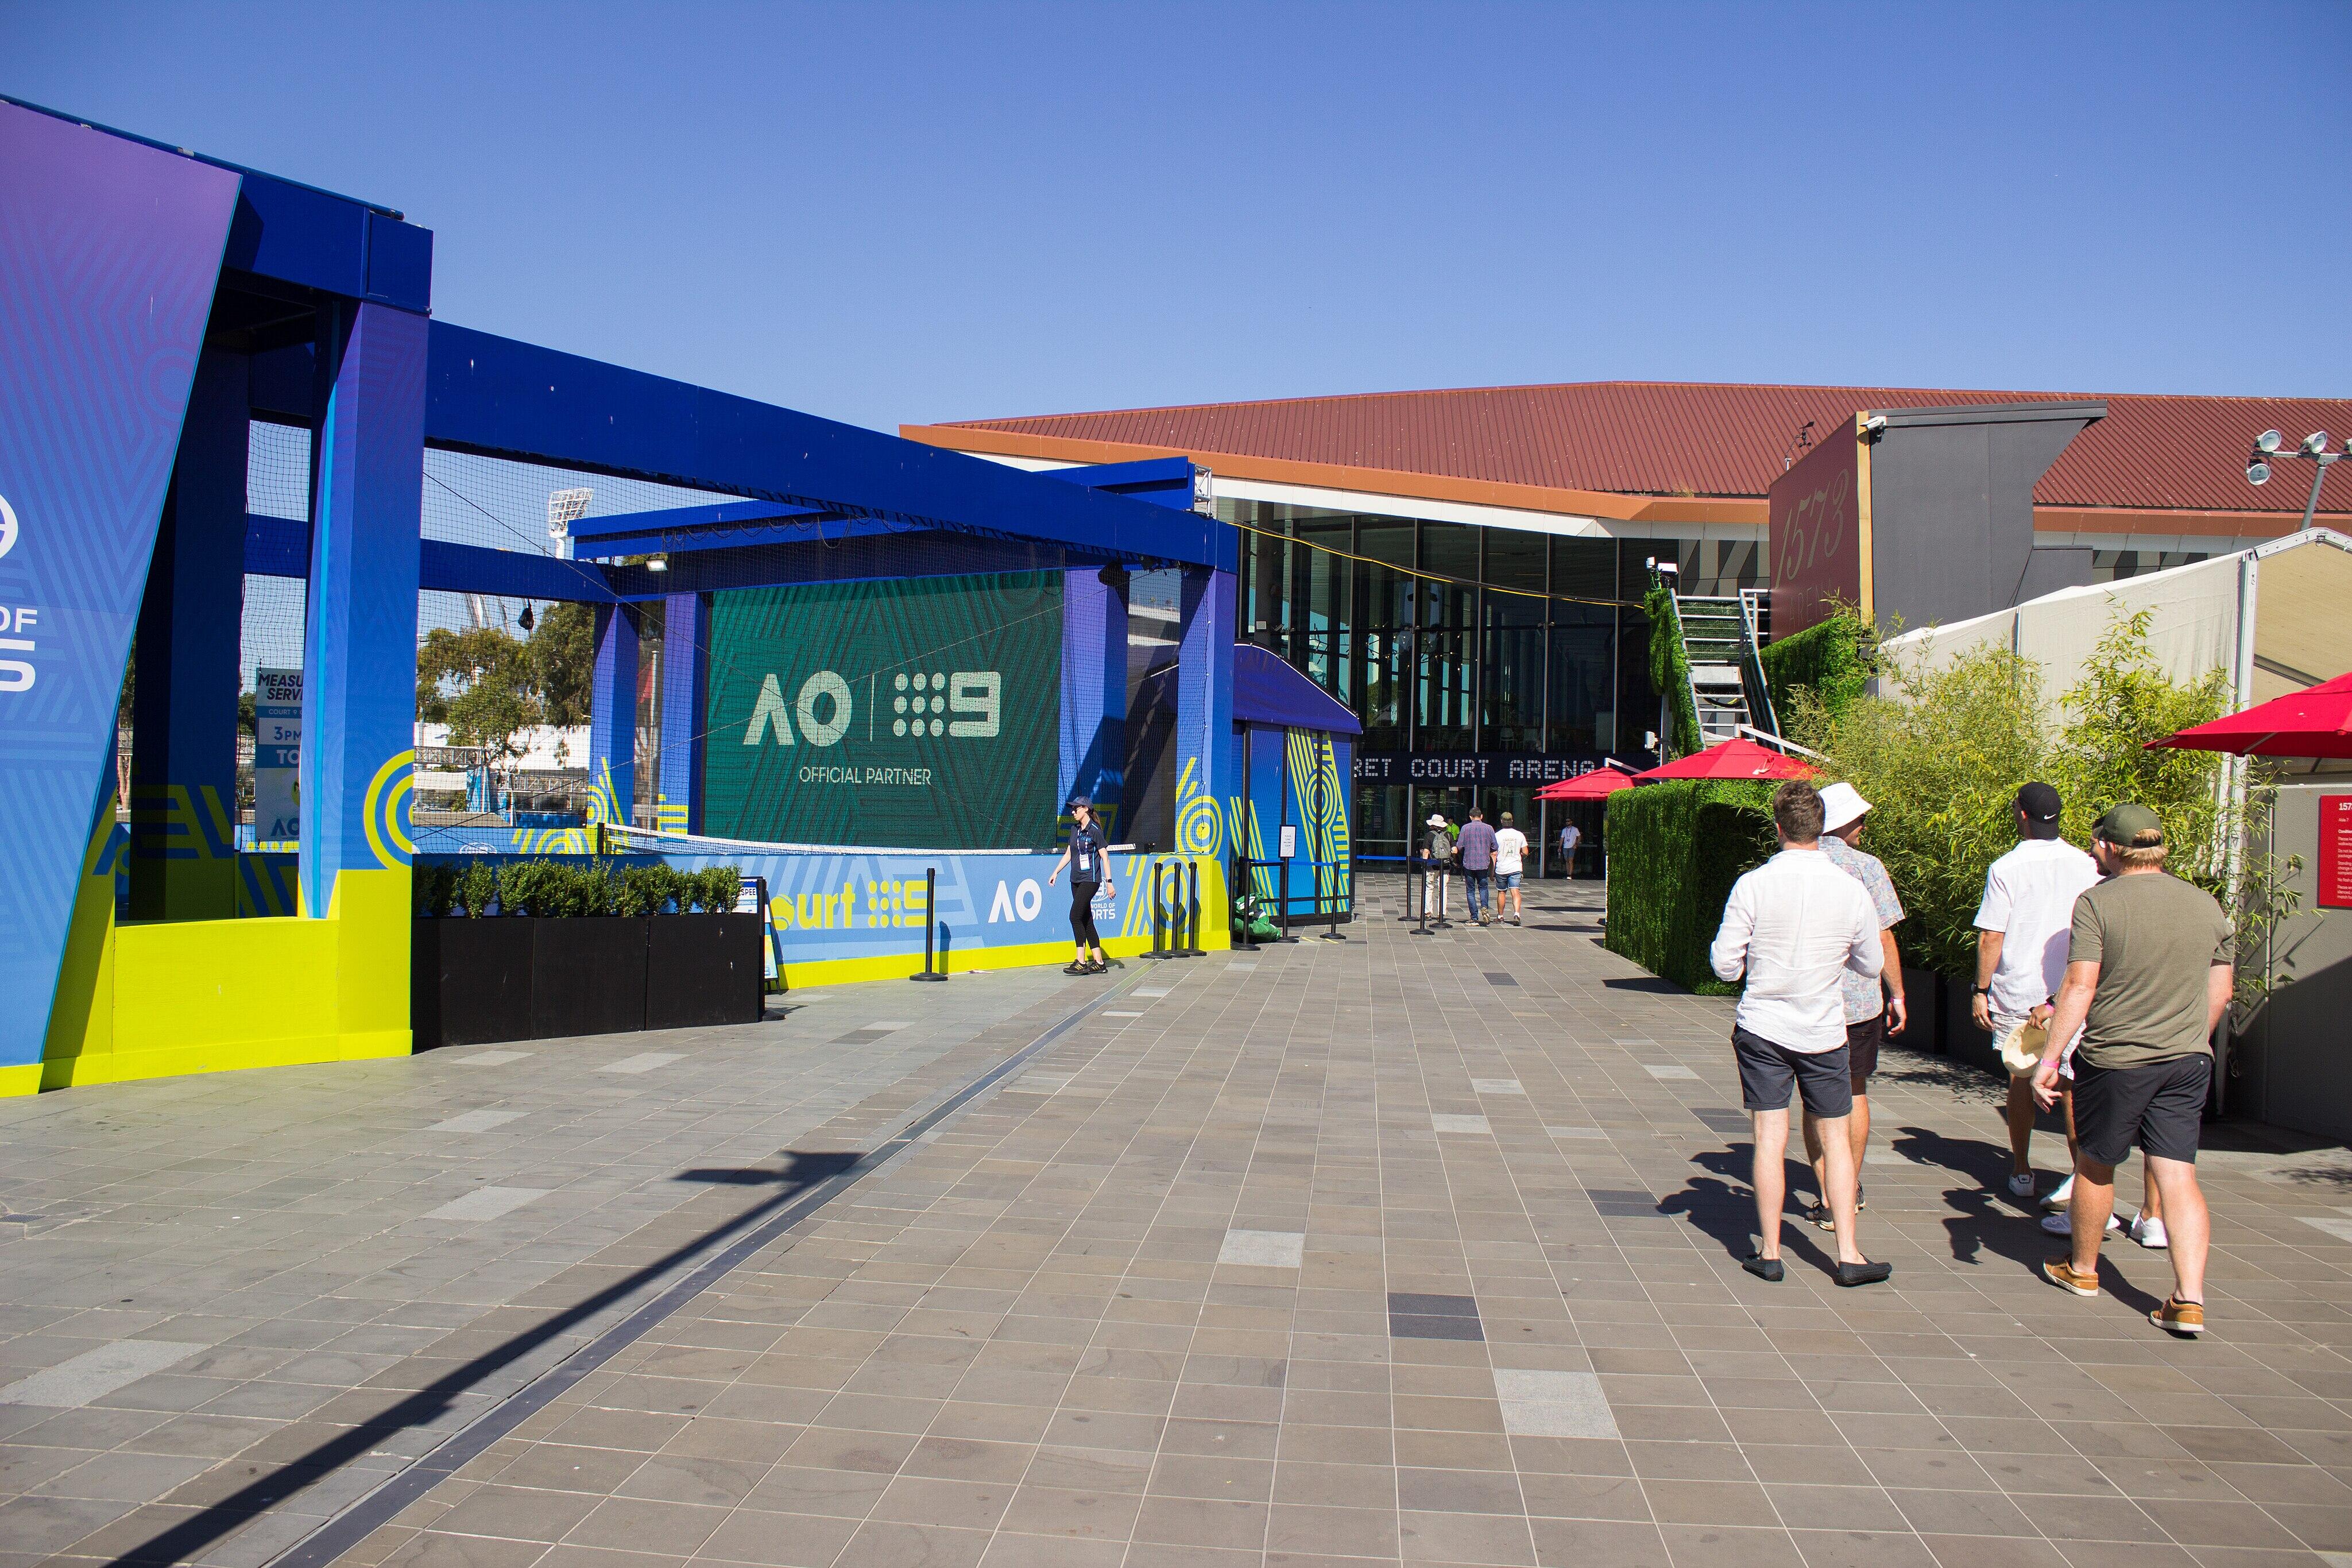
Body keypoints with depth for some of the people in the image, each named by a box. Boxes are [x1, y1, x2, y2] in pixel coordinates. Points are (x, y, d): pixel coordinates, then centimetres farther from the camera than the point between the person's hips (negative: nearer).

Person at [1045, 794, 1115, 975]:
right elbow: (1069, 854, 22)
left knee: (1076, 916, -14)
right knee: (1086, 920, 7)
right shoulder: (1075, 829, 13)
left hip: (1090, 880, -8)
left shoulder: (1095, 830, -9)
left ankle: (1081, 962, -12)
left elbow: (1105, 857, -10)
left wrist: (1109, 882, -13)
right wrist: (1056, 872, 18)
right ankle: (1099, 963, 12)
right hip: (1076, 880, 8)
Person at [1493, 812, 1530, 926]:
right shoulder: (1520, 835, 2)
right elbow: (1525, 853, 4)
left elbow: (1494, 854, -5)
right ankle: (1517, 914, -25)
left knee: (1501, 892, 12)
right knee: (1515, 892, -5)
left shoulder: (1497, 835, -5)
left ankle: (1500, 916, 23)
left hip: (1501, 869, -1)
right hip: (1516, 868, 1)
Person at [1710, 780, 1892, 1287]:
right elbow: (1872, 965, 6)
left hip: (1762, 1026, -1)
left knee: (1770, 1136, 4)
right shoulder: (1851, 889, -7)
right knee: (1836, 1137, 11)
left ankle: (1769, 1254, 10)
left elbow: (1724, 963, -8)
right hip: (1824, 1031, 1)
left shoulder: (1753, 885, -13)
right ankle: (1848, 1256, 14)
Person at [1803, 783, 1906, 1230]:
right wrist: (1897, 996, 4)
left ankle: (1828, 1198, 7)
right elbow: (1883, 940, -7)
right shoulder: (1867, 866, -7)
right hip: (1860, 999, -1)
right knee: (1855, 1092, 16)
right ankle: (1852, 1188, 28)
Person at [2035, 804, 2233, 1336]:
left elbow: (2079, 988, -17)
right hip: (2188, 1060, 4)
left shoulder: (2097, 902, -11)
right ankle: (2189, 1299, -4)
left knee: (2095, 1165, 14)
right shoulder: (2206, 904, 6)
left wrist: (2049, 1059, -14)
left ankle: (2082, 1269, 30)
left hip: (2114, 1060, -4)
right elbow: (2221, 992, 13)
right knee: (2178, 1176, 4)